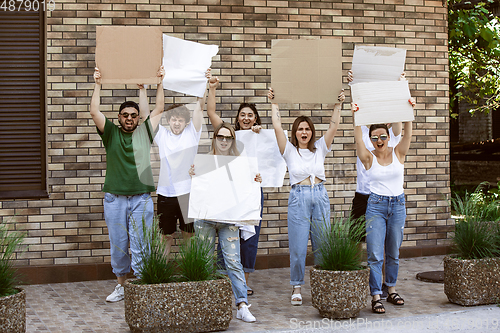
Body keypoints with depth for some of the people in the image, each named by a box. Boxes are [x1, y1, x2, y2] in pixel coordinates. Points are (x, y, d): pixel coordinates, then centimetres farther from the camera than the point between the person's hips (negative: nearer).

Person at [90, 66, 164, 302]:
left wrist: (160, 83, 4)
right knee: (118, 245, 7)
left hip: (141, 199, 0)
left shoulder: (144, 132, 10)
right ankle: (121, 285, 20)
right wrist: (98, 85, -6)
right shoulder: (111, 133, 7)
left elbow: (158, 109, 7)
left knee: (140, 246, -1)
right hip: (115, 199, 0)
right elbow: (94, 112, -3)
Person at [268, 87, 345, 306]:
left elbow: (333, 126, 3)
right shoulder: (289, 150, 4)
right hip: (298, 198, -2)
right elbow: (277, 127, -5)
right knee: (298, 246, -2)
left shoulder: (320, 148, 10)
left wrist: (338, 104, 0)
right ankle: (297, 287, 10)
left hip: (320, 197, 3)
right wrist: (274, 104, -2)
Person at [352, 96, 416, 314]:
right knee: (375, 254, -8)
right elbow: (358, 138, -17)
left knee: (393, 253, 13)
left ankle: (391, 290, 27)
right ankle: (376, 296, -6)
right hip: (376, 205, -2)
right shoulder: (368, 158, -2)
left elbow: (407, 134, -10)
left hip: (398, 205, 2)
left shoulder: (398, 154, 3)